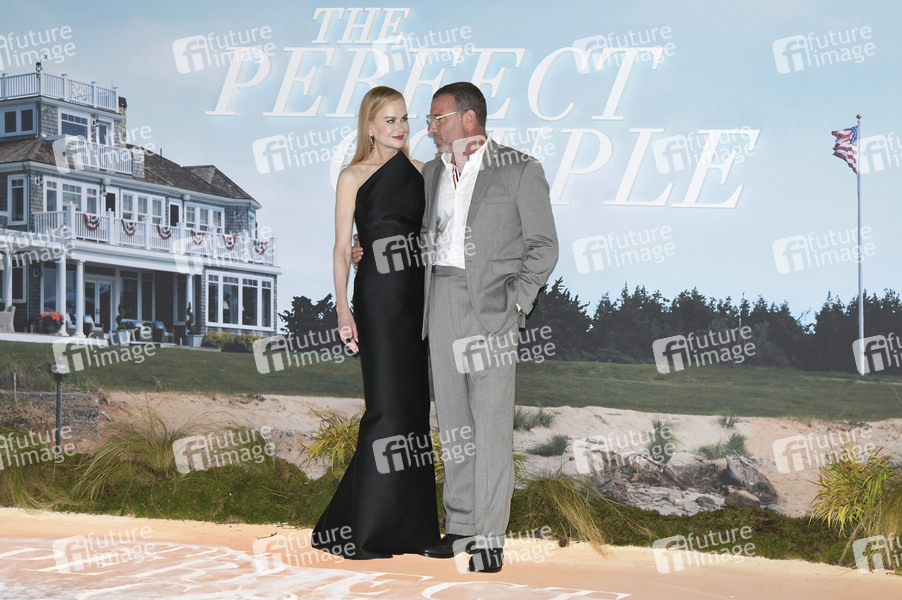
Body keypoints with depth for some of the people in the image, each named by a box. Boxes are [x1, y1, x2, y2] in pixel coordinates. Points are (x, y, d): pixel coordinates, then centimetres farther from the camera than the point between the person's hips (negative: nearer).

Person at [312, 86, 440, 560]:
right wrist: (342, 308, -13)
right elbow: (342, 247, -2)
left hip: (419, 295, 5)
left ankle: (409, 521, 13)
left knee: (414, 404, 6)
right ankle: (365, 529, -3)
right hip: (378, 296, -5)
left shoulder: (418, 171, 14)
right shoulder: (353, 176, 1)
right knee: (388, 405, -9)